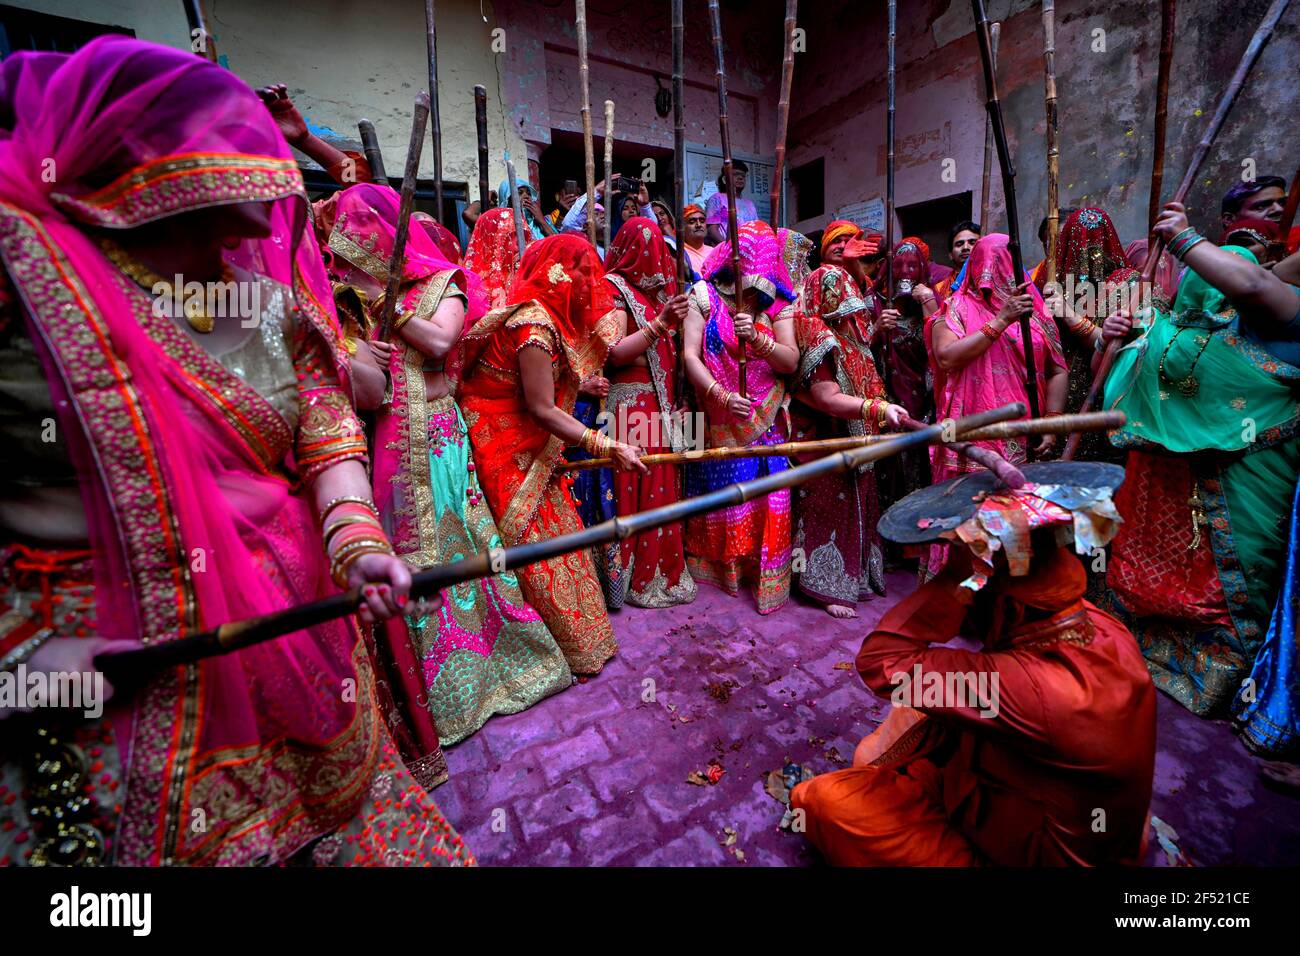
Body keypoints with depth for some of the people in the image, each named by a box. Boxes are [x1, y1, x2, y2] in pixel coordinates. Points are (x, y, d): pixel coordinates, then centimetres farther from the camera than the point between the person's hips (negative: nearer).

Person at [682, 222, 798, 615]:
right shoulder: (704, 295, 1)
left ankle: (766, 574, 14)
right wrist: (722, 395, -21)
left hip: (765, 420, 1)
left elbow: (791, 361, -3)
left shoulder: (777, 303, 6)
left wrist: (756, 338, -20)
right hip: (717, 419, -1)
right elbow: (690, 355, -9)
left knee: (768, 496, -2)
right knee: (718, 492, 8)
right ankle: (717, 566, 29)